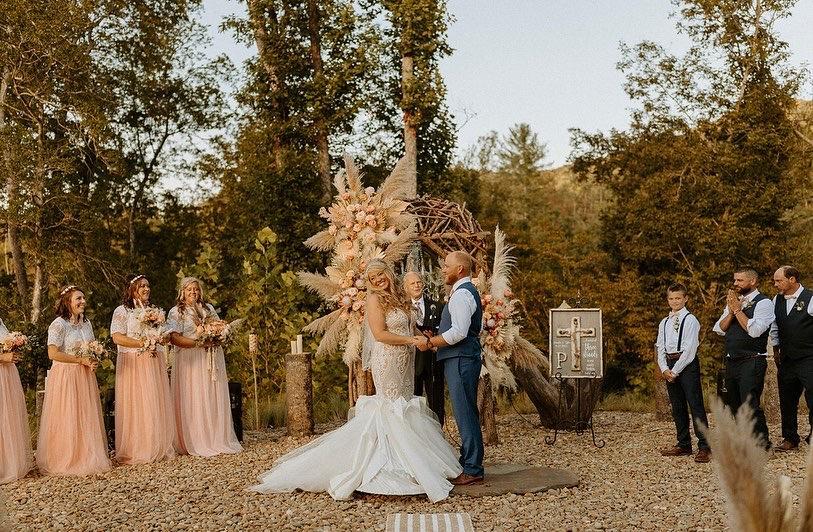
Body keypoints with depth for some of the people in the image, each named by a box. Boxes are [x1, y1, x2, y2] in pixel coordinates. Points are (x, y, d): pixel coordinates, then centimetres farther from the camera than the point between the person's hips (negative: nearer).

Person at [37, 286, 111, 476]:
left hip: (85, 376, 7)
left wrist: (94, 362, -1)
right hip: (66, 376, -7)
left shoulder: (86, 323, 10)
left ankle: (88, 457, 18)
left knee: (87, 417, 9)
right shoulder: (58, 325, -13)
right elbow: (53, 354, -19)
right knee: (67, 420, -2)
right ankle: (67, 461, 8)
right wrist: (82, 360, -18)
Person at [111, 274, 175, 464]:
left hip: (153, 362, 6)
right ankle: (136, 451, -1)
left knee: (157, 404, 3)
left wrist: (161, 339, -2)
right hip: (133, 363, -5)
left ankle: (159, 448, 8)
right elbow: (117, 337, -11)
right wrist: (141, 343, -18)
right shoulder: (122, 311, -2)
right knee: (136, 406, -6)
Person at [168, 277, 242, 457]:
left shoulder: (209, 308, 18)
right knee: (194, 401, -6)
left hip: (212, 359, 4)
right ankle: (197, 444, -3)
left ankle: (218, 440, 6)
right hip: (191, 360, -4)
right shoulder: (176, 312, 2)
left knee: (215, 400, 2)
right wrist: (198, 343, -18)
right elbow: (174, 338, -8)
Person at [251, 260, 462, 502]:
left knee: (405, 407, 9)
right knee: (391, 408, -5)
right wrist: (412, 341, -16)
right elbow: (380, 334, -18)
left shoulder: (399, 297, 13)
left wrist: (422, 336, 0)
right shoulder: (374, 300, -10)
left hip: (405, 363, 8)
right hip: (387, 362, -8)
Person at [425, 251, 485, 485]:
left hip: (461, 360, -11)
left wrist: (431, 342, -13)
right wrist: (437, 337, 18)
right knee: (466, 414, 15)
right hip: (464, 358, 11)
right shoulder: (468, 291, 20)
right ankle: (469, 463, 24)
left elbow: (459, 332, -24)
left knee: (466, 414, -7)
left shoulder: (461, 294, -14)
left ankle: (472, 470, -3)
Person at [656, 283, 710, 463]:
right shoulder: (664, 323, 14)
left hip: (687, 364, -7)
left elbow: (689, 349, -12)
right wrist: (665, 369, -2)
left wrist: (675, 370, -14)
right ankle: (683, 445, 21)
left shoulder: (690, 320, -6)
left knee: (695, 405, -9)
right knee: (677, 407, 12)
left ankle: (704, 447, -8)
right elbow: (660, 348, 13)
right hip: (670, 366, 7)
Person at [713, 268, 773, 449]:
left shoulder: (763, 303, -7)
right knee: (734, 405, 13)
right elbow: (720, 329, 8)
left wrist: (737, 310, -14)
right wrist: (731, 311, -6)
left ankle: (763, 443, -2)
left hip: (752, 362, -8)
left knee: (750, 404, -12)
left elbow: (754, 330, -20)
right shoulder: (733, 302, 15)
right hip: (732, 360, 8)